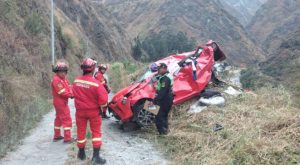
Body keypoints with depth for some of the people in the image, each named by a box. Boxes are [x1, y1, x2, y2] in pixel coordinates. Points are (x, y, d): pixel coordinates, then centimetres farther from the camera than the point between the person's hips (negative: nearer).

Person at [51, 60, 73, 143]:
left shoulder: (64, 78, 12)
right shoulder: (56, 79, -18)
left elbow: (69, 87, 4)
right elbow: (62, 92, -22)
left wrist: (71, 93, -14)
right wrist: (70, 95, -18)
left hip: (62, 102, 10)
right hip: (61, 102, -10)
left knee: (59, 118, 18)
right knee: (67, 120, -7)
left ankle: (57, 136, 31)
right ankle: (67, 138, -4)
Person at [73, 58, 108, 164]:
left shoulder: (76, 81, -8)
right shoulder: (96, 83, -22)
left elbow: (75, 94, 3)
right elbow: (103, 100, -21)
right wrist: (101, 106, 0)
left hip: (80, 110, 3)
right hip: (93, 111, -3)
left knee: (81, 131, 16)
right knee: (96, 132, 9)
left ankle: (82, 154, 31)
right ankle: (96, 156, 4)